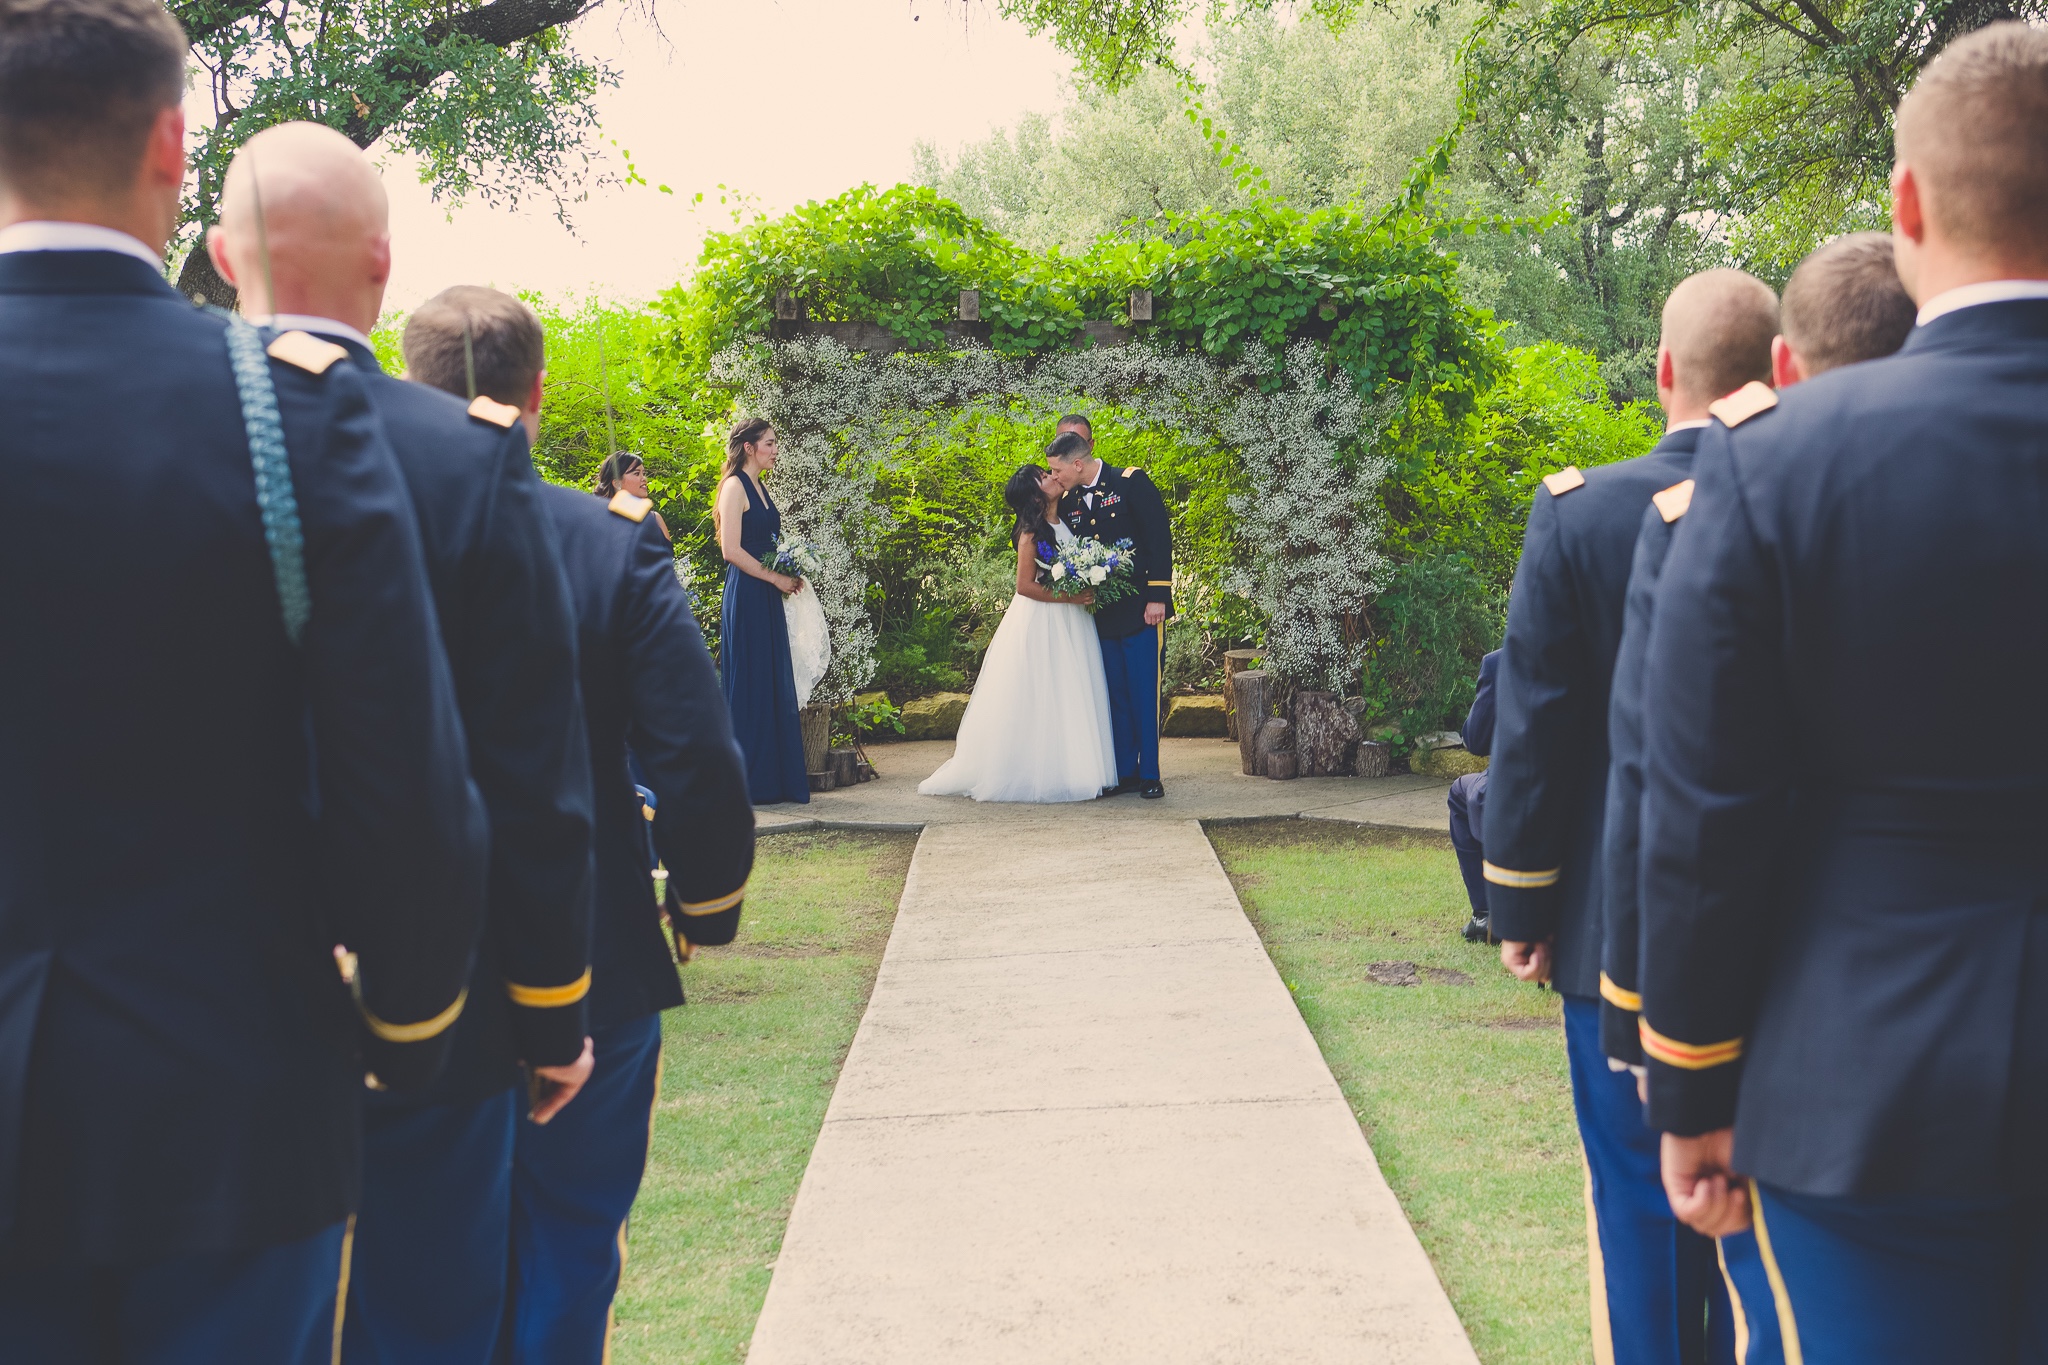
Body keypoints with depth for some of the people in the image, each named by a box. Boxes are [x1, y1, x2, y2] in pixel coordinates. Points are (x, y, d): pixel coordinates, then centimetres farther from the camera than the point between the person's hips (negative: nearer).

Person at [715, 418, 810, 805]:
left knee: (775, 685, 9)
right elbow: (731, 549, -17)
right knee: (750, 685, -6)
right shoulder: (735, 486, -9)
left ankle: (776, 779, 13)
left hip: (767, 598, 9)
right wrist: (775, 577, -12)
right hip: (746, 595, -9)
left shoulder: (760, 489, 18)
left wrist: (788, 575, 7)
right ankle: (748, 782, -2)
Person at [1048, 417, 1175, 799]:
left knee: (1144, 692, -4)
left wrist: (1157, 597, -14)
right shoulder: (1068, 503, 8)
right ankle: (1125, 773, 14)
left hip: (1141, 609, -5)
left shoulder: (1131, 482, -7)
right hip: (1102, 613, 5)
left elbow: (1159, 538, -10)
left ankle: (1149, 774, 4)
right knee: (1116, 693, 8)